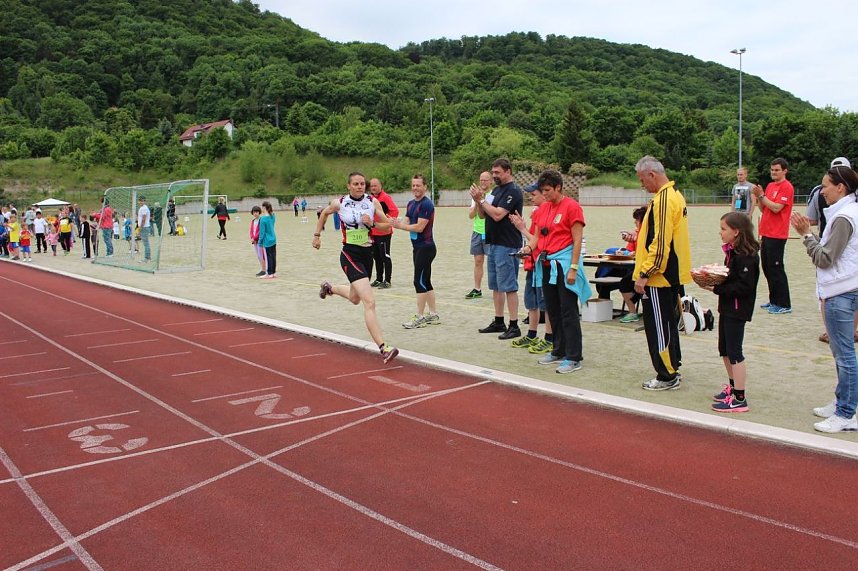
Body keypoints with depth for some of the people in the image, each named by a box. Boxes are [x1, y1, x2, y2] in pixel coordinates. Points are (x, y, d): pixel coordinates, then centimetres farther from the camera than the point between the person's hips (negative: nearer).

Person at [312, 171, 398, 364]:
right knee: (369, 302, -19)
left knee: (355, 298, 25)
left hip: (367, 254, 5)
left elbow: (387, 224, 2)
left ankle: (329, 288, 57)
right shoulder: (339, 203, -5)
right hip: (350, 255, -5)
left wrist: (372, 223, -16)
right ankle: (383, 348, -23)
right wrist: (317, 235, 18)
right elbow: (324, 213, 15)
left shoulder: (373, 202, 0)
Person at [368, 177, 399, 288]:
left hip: (384, 233, -8)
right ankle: (379, 279, 24)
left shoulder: (385, 197, -11)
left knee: (385, 256, -3)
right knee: (376, 257, 14)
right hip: (373, 233, 8)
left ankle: (387, 281, 2)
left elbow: (395, 210, -19)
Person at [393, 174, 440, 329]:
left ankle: (419, 318, 0)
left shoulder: (426, 204, -14)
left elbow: (419, 227, -20)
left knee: (420, 282, -7)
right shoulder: (411, 204, 14)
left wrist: (400, 226, -11)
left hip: (425, 248, -9)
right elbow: (406, 222, 8)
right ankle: (433, 315, 20)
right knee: (425, 282, 13)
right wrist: (397, 223, -14)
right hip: (417, 248, 9)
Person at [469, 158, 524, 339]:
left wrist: (481, 200, -13)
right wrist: (478, 200, -1)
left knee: (508, 286, -7)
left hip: (507, 246, -10)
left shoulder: (513, 191, -12)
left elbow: (498, 215, -22)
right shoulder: (496, 190, 16)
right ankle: (498, 322, 23)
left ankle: (514, 326, -4)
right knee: (496, 286, 14)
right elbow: (483, 214, 17)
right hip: (493, 243, 10)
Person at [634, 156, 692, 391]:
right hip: (673, 275, 10)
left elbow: (660, 244, -23)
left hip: (659, 277, -10)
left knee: (658, 327, -1)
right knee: (668, 324, 17)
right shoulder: (675, 195, 13)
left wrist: (644, 274, -20)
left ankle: (667, 377, 6)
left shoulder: (663, 200, -19)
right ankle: (672, 370, 26)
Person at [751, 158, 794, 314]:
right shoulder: (770, 186, 14)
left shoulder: (787, 187, -10)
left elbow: (776, 208, -19)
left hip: (777, 235, -8)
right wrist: (758, 197, -1)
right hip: (766, 233, 8)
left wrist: (761, 195, -15)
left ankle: (784, 305, 1)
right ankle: (774, 301, 23)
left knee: (776, 269, -6)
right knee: (767, 267, 13)